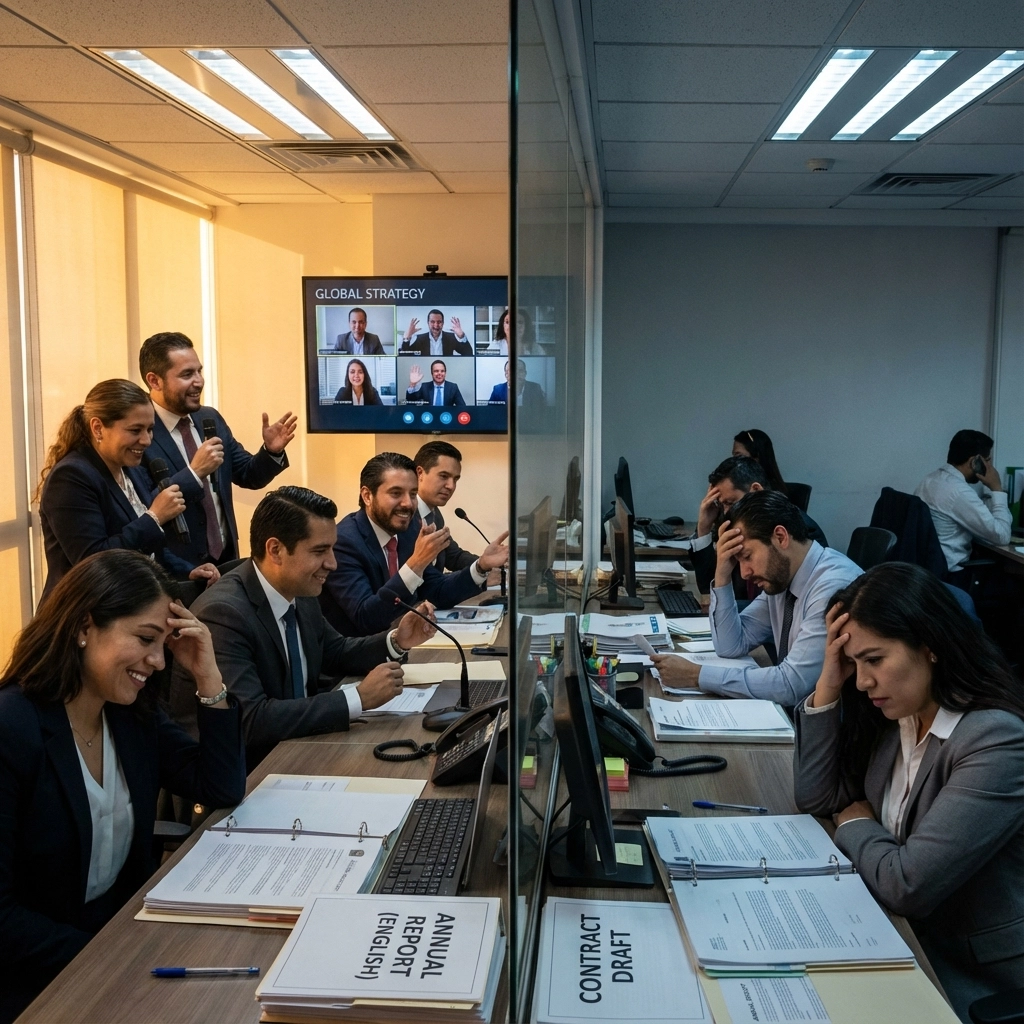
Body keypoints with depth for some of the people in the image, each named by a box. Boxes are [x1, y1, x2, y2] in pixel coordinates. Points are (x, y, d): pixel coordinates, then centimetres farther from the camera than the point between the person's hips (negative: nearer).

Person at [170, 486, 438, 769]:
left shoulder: (300, 593, -2)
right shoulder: (224, 613, -26)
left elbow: (334, 654, 15)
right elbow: (252, 721, -32)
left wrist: (396, 641, -3)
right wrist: (359, 697, -28)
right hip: (238, 772, -7)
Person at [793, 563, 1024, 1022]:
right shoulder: (896, 716, -2)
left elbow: (907, 885, -29)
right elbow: (816, 796, 2)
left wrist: (856, 824, -8)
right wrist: (829, 685, -8)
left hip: (974, 984, -6)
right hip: (907, 940, 6)